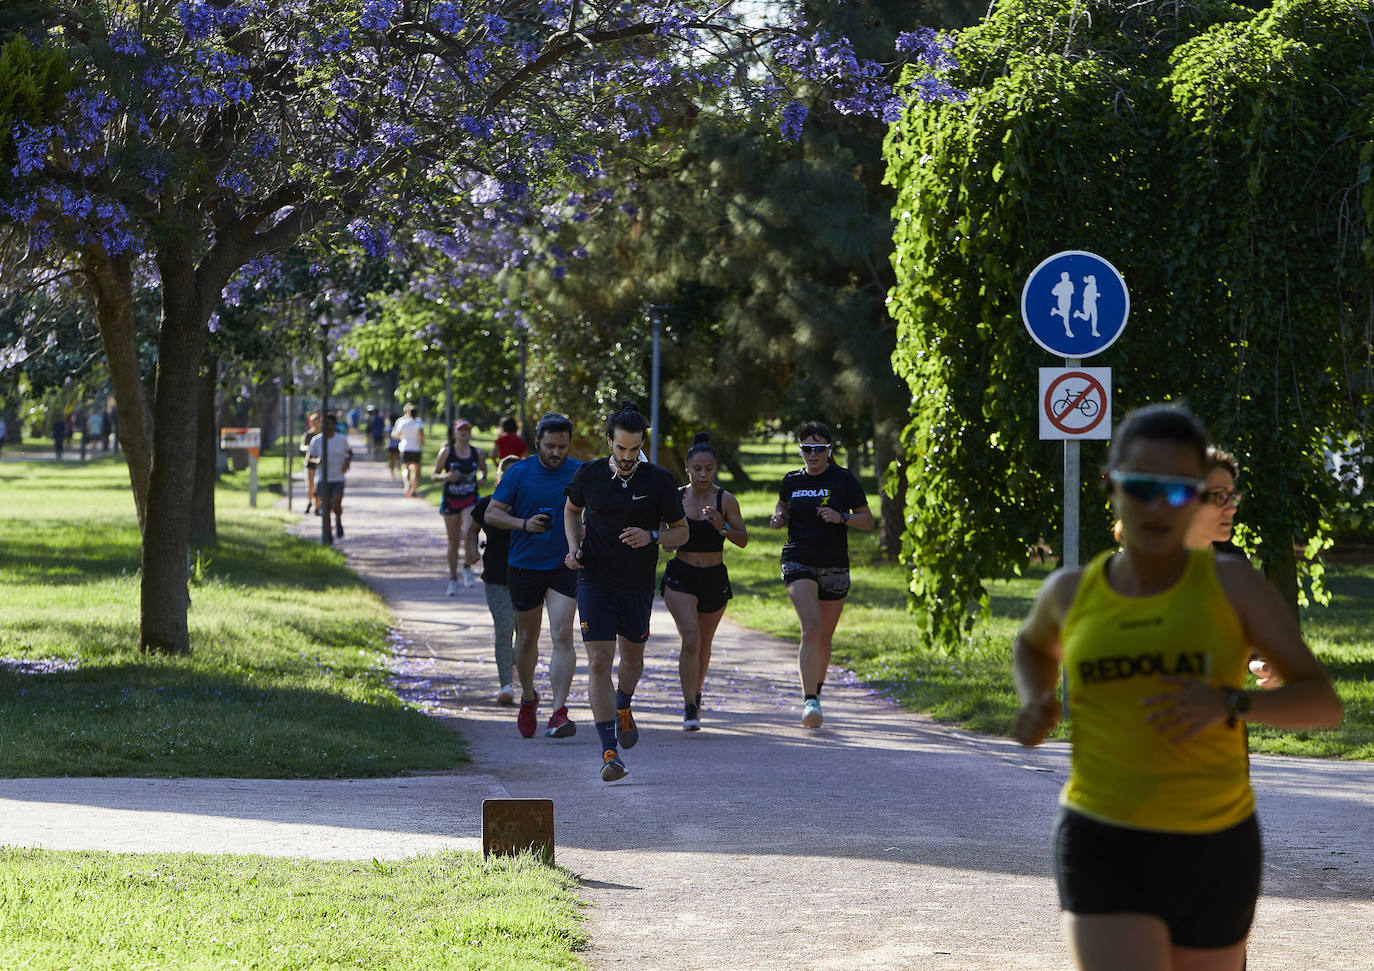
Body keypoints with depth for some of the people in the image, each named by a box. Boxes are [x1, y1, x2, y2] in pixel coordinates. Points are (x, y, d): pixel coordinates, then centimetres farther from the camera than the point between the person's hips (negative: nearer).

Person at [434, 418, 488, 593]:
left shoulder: (477, 452, 2)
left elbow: (483, 468, 20)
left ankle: (466, 566, 1)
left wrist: (483, 478, -2)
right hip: (450, 500, 0)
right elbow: (435, 475, 2)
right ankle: (453, 578, 20)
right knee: (454, 541, 6)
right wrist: (447, 477, -19)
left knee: (468, 533, -23)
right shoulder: (447, 452, -3)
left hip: (470, 500, 0)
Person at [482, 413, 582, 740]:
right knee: (527, 638, 14)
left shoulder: (580, 474, -1)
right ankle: (528, 698, 38)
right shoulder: (519, 473, -4)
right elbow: (491, 514, -2)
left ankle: (559, 713, -18)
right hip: (524, 566, 1)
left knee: (562, 636, -15)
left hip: (564, 566, -1)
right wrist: (524, 523, -18)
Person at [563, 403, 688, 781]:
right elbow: (571, 510, 17)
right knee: (599, 662, -11)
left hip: (638, 586, 1)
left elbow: (681, 532, 1)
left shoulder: (659, 481, -7)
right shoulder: (589, 475, -4)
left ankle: (623, 708, 51)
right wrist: (573, 547, 0)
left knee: (632, 657, 17)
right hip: (595, 582, -1)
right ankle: (609, 750, -11)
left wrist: (651, 536, -19)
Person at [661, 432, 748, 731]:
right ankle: (690, 710, -17)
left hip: (714, 578, 1)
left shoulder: (725, 500, -6)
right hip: (680, 576, -1)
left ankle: (694, 697, 40)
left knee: (703, 645, 15)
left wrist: (722, 527, -24)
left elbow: (743, 540, -7)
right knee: (691, 640, -18)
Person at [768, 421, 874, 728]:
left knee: (824, 636, 10)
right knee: (811, 627, -20)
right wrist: (778, 519, 1)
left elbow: (868, 520, 2)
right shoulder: (791, 481, 6)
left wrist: (841, 517, -17)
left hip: (834, 566, 1)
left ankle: (815, 693, 33)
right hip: (798, 563, -1)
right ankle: (810, 701, -26)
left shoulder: (843, 479, -1)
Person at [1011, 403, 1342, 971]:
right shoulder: (1072, 591, 3)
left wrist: (1227, 704, -25)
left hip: (1213, 858, 1)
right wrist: (1035, 706, 5)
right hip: (1104, 855, -1)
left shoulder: (1233, 584, -3)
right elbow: (1035, 644, 27)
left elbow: (1323, 704, -7)